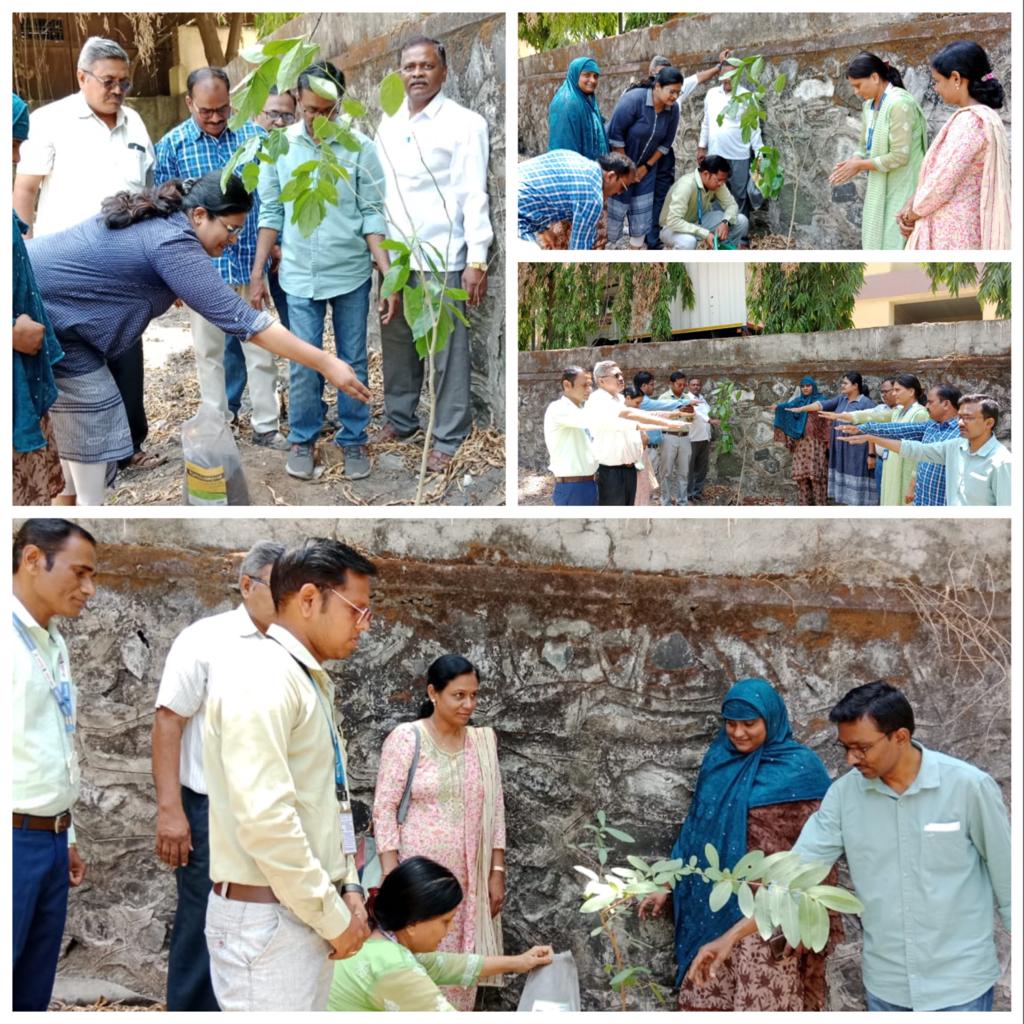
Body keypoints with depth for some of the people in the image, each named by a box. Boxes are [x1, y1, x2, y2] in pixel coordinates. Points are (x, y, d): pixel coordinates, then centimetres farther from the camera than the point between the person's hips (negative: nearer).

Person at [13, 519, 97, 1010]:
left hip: (50, 839, 9)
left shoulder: (55, 644, 13)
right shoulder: (13, 638, -15)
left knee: (33, 992, 14)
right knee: (14, 989, -3)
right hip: (16, 839, -8)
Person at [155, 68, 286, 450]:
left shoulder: (253, 135, -1)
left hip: (250, 262, 1)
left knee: (261, 348, 7)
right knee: (209, 351, 10)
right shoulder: (171, 145, -3)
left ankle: (266, 425, 17)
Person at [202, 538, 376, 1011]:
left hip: (305, 912, 9)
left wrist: (348, 889, 8)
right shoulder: (260, 674, -16)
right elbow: (264, 819, -24)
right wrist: (334, 916, -16)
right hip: (265, 918, -9)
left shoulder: (310, 680, 15)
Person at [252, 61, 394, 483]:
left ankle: (353, 440, 25)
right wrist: (257, 273, 3)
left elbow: (372, 215, -6)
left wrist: (390, 277, -13)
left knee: (354, 363, 10)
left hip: (351, 275, -1)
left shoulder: (360, 146, -7)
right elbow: (271, 213, 4)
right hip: (300, 277, 1)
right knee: (303, 365, 6)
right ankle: (303, 439, 23)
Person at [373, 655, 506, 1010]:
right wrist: (392, 877, -14)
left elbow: (494, 811, 12)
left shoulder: (482, 742, 9)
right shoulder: (406, 738, -5)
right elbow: (384, 809, -8)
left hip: (466, 882, 4)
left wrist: (497, 871, 7)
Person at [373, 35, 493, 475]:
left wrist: (477, 260, -15)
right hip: (393, 255, 6)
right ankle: (400, 417, 31)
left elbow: (474, 196, -10)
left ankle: (449, 438, 8)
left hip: (441, 257, -6)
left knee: (448, 351, 0)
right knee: (396, 343, 15)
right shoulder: (388, 123, 11)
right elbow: (379, 186, 16)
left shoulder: (464, 123, -7)